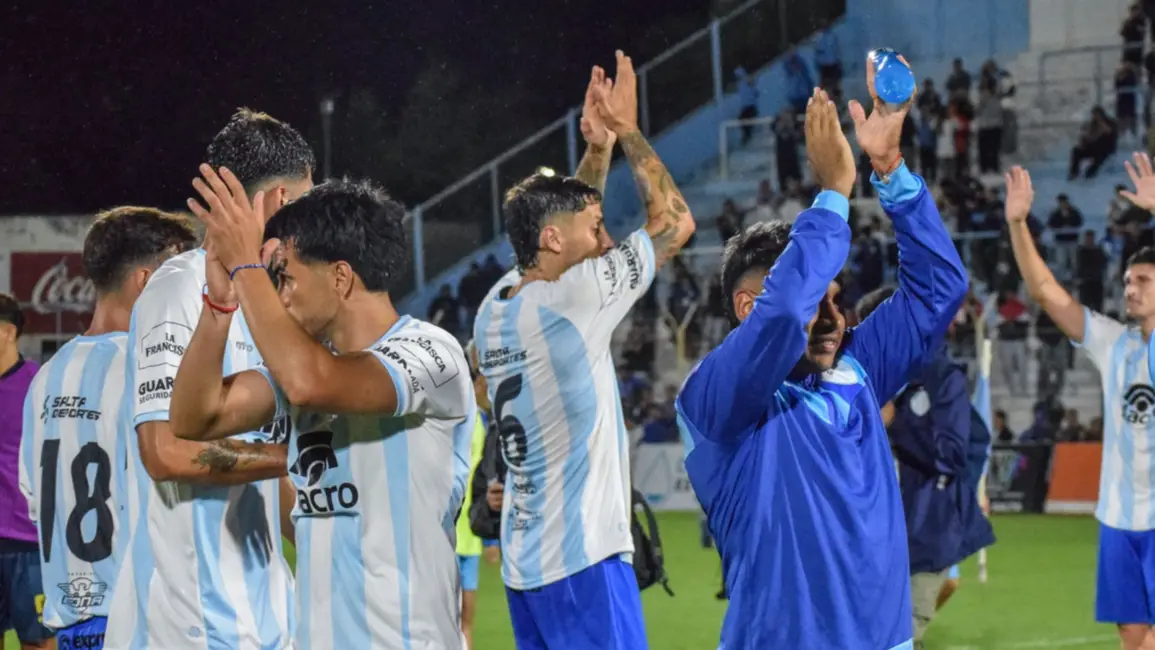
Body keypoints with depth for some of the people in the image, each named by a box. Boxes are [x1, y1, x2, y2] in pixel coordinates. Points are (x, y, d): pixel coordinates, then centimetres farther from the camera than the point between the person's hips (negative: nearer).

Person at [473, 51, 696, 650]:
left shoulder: (495, 305, 8)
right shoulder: (574, 297, -14)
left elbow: (564, 215, 28)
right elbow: (676, 221, -4)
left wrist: (596, 144, 24)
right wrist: (626, 129, 5)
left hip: (524, 560, 9)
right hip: (582, 559, -9)